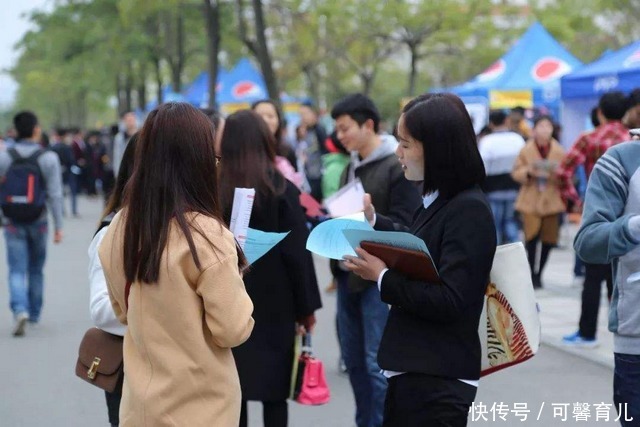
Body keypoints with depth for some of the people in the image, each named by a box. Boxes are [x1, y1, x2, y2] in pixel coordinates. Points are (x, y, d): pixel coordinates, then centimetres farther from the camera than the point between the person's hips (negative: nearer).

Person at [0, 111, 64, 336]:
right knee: (36, 270, 18)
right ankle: (34, 313, 28)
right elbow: (54, 195, -10)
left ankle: (20, 310, -24)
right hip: (38, 222, 0)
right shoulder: (48, 158, -8)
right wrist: (58, 226, -4)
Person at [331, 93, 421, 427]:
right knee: (353, 359, 14)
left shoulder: (398, 167, -11)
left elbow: (404, 225, -17)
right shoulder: (352, 167, 15)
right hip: (349, 275, 8)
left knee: (378, 362, -5)